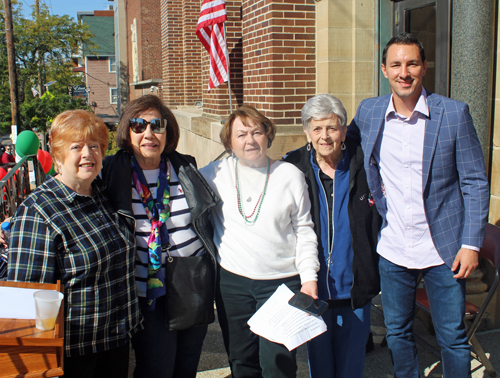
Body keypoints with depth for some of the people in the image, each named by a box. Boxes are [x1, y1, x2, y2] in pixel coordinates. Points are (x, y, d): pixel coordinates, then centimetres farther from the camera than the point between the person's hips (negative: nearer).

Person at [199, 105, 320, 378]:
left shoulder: (290, 175, 0)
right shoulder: (216, 173, 1)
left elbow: (304, 230, 3)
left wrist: (309, 276, -3)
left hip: (282, 282, -1)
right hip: (231, 281, 2)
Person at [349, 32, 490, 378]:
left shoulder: (454, 113, -7)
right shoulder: (368, 111, 0)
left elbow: (476, 183, -4)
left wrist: (471, 244, -10)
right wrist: (369, 188, 4)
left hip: (444, 249, -2)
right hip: (393, 249, 3)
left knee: (453, 338, 8)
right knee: (397, 334, 16)